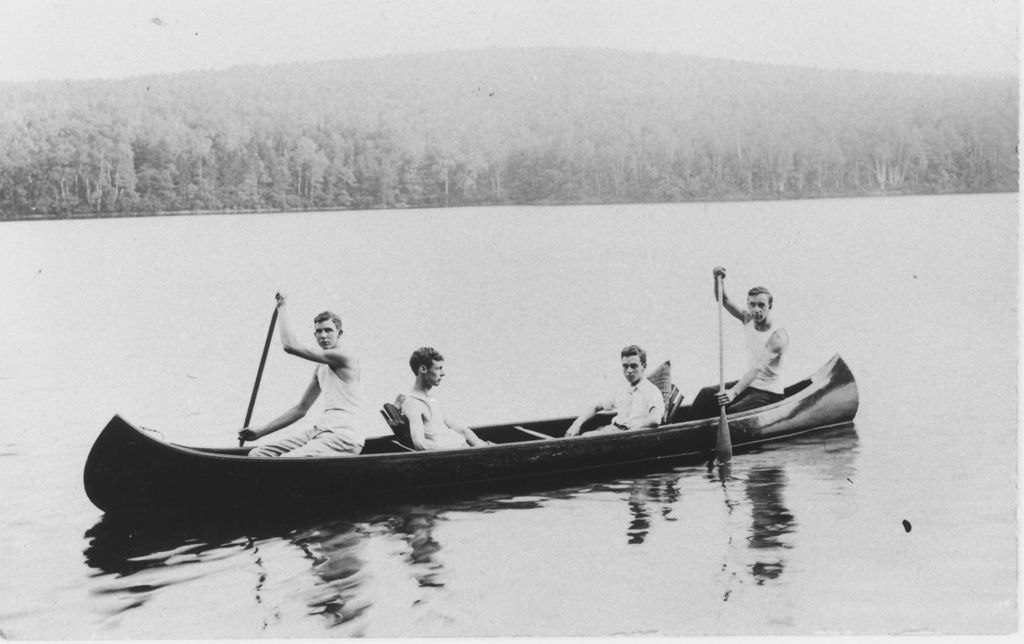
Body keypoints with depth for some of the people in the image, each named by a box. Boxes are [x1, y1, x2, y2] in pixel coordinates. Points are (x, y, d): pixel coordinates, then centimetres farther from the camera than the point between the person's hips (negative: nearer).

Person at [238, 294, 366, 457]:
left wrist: (283, 309, 2)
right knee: (257, 455, 0)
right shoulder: (321, 368, 23)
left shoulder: (344, 358, -7)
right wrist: (260, 432, 22)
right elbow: (301, 409, 26)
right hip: (319, 431, 9)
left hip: (344, 437, -9)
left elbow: (290, 346, -12)